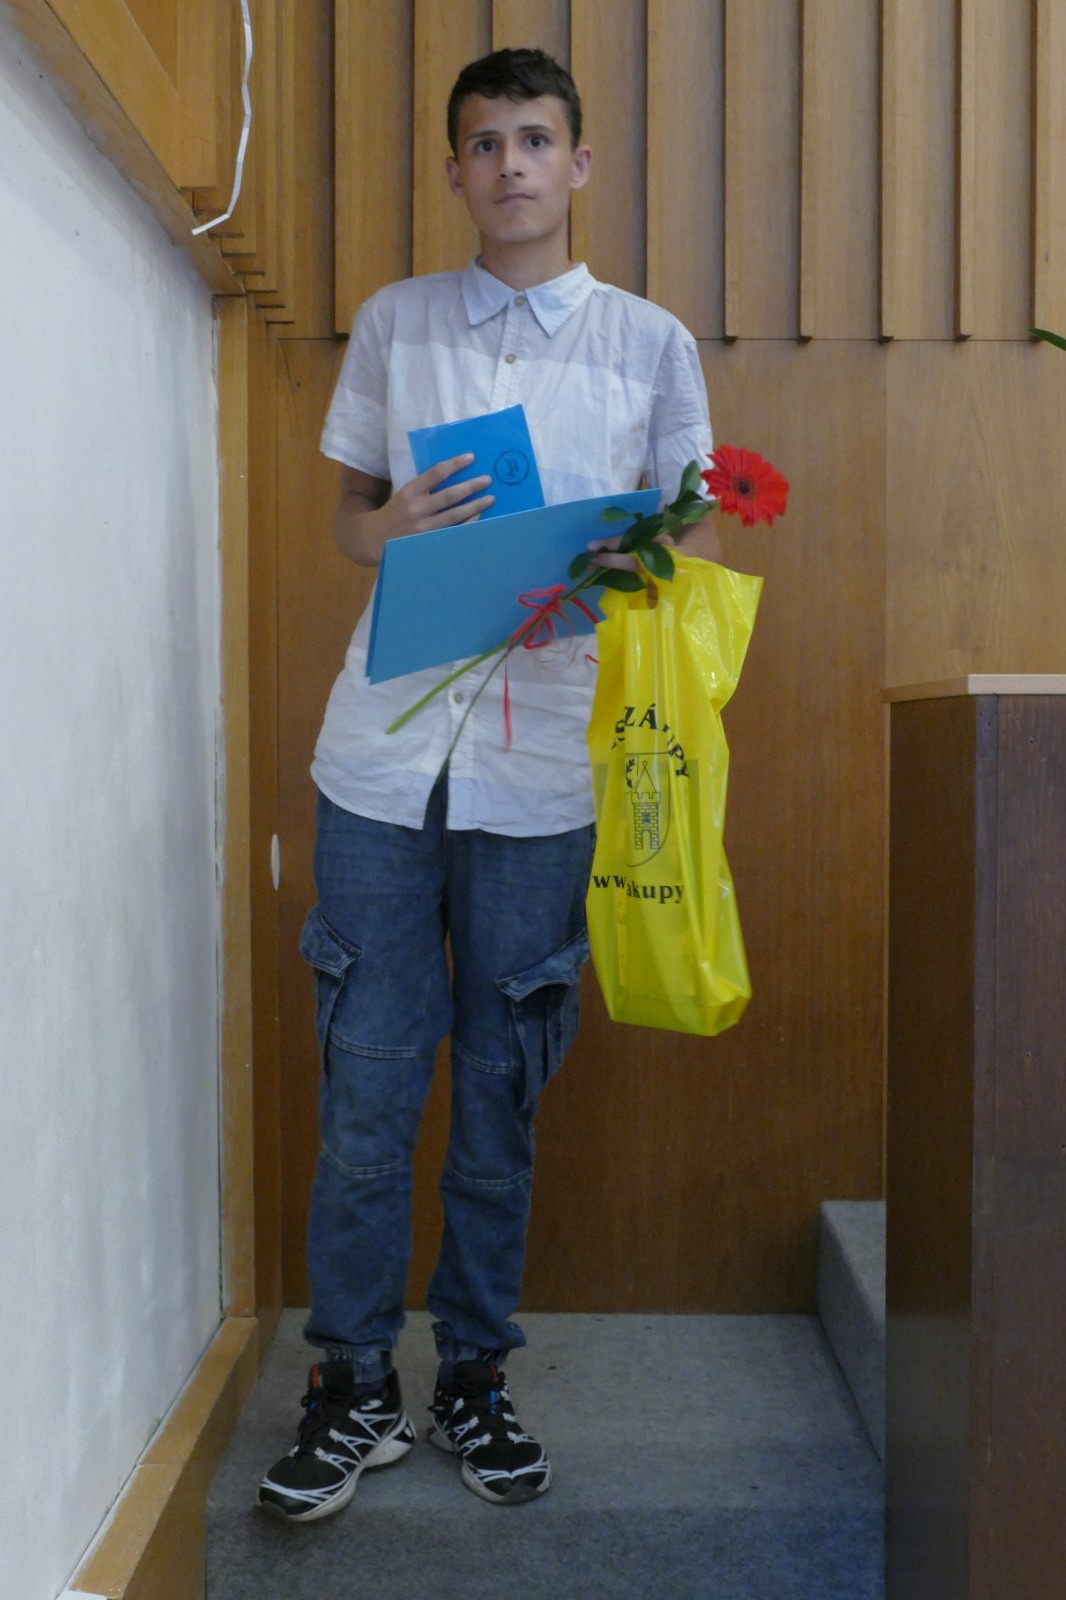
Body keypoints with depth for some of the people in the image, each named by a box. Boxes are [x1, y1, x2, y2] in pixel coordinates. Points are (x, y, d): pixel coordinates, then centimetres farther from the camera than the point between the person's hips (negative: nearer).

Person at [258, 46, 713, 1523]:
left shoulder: (652, 344, 9)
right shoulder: (394, 323, 12)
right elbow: (346, 511, 16)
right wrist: (393, 527, -7)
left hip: (544, 762, 0)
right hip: (386, 749, 1)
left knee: (501, 1091, 8)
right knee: (367, 1083, 3)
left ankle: (475, 1375, 25)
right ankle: (353, 1385, 20)